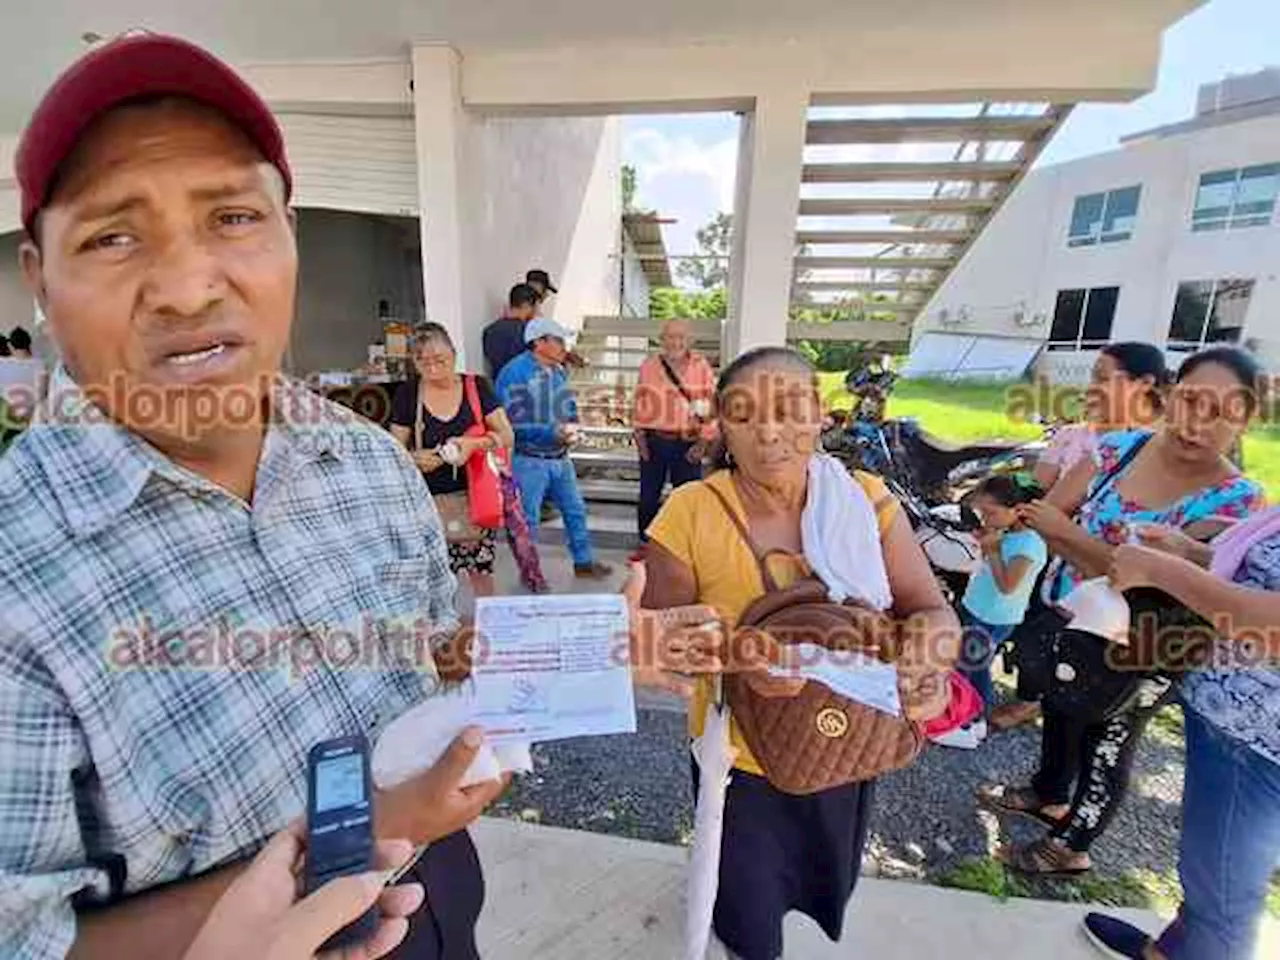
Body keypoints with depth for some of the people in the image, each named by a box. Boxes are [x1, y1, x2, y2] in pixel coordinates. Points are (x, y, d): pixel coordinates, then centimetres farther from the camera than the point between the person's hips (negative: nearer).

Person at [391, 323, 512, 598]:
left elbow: (507, 436, -2)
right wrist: (416, 458, -16)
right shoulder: (407, 394, 0)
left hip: (474, 496, 0)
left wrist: (474, 444, -21)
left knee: (481, 572, 7)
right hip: (430, 501, 0)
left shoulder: (476, 386, 0)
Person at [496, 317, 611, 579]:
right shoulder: (515, 373, -16)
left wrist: (572, 428, -5)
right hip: (528, 460, -7)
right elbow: (513, 422, -20)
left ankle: (584, 561, 32)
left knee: (575, 510, 15)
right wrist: (553, 432, -24)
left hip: (560, 458, 7)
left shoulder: (558, 371, 7)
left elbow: (570, 406, 18)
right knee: (528, 519, 7)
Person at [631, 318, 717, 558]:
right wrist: (640, 436, 2)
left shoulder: (701, 366, -1)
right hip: (654, 441, 2)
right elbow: (639, 403, 8)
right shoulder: (648, 366, 5)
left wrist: (703, 442, -6)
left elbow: (712, 405, -2)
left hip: (688, 443, -1)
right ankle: (645, 544, 26)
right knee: (648, 496, 9)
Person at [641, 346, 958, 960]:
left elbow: (932, 611, -9)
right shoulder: (692, 512, -21)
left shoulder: (865, 499, -13)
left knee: (827, 880, 31)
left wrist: (927, 657, -31)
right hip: (740, 755, -2)